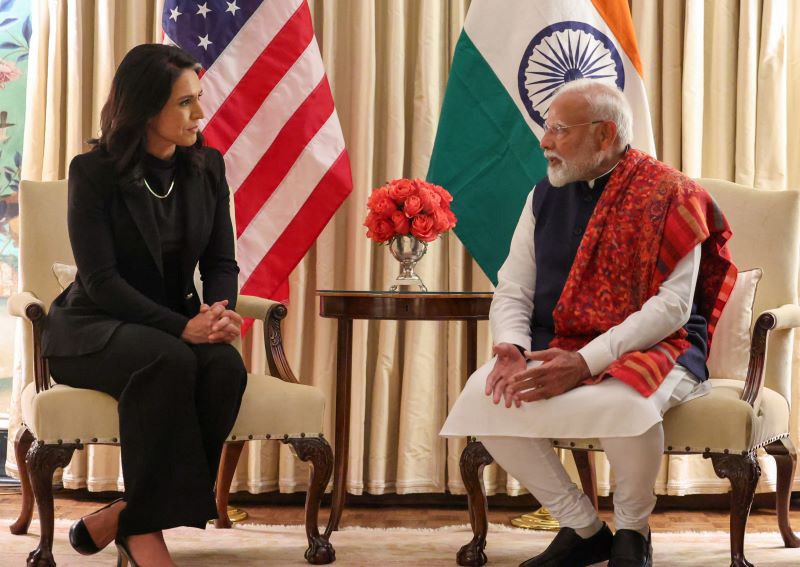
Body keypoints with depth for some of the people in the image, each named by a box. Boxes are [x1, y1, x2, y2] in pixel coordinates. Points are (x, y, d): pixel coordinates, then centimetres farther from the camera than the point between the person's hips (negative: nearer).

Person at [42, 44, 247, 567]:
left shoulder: (207, 167, 5)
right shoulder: (94, 172, -11)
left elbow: (221, 261, 7)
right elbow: (100, 279, -17)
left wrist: (220, 313, -17)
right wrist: (182, 327, -28)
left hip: (175, 326, 5)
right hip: (92, 328, -5)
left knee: (226, 365, -30)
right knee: (169, 361, -38)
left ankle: (123, 518, -23)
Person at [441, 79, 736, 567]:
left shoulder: (668, 196, -7)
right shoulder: (545, 197, 11)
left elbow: (673, 305, -15)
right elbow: (512, 291, 10)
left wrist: (586, 363, -24)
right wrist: (512, 349, -14)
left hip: (652, 350, -5)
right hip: (555, 347, 5)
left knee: (622, 402, -39)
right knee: (482, 396, -23)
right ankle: (583, 528, -6)